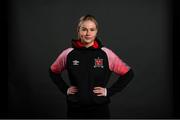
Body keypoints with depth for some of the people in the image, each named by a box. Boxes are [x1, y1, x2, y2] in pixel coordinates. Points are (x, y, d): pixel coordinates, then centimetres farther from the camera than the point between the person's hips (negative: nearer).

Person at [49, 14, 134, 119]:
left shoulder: (106, 54, -7)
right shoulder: (68, 54, -3)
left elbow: (128, 73, 0)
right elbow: (53, 72, 14)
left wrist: (110, 91, -4)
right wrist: (65, 89, 3)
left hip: (99, 110, -1)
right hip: (75, 110, 1)